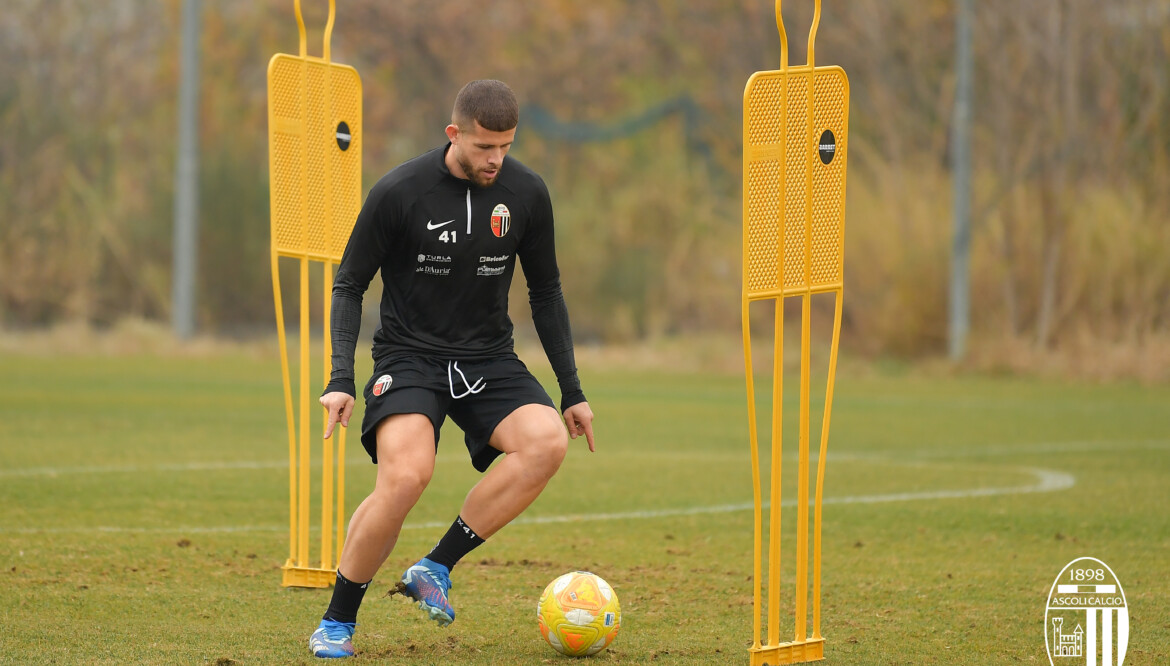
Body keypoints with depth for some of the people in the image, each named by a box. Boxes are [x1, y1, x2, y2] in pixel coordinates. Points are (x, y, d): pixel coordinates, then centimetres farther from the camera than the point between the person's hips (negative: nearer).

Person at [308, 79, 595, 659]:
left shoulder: (526, 193, -2)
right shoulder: (399, 192, -12)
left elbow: (545, 292, 12)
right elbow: (349, 284, -2)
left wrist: (572, 392, 11)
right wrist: (341, 379, -14)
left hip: (488, 359, 4)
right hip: (409, 356, -4)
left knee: (548, 442, -26)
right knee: (406, 474, -30)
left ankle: (434, 569, -14)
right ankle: (336, 623, -10)